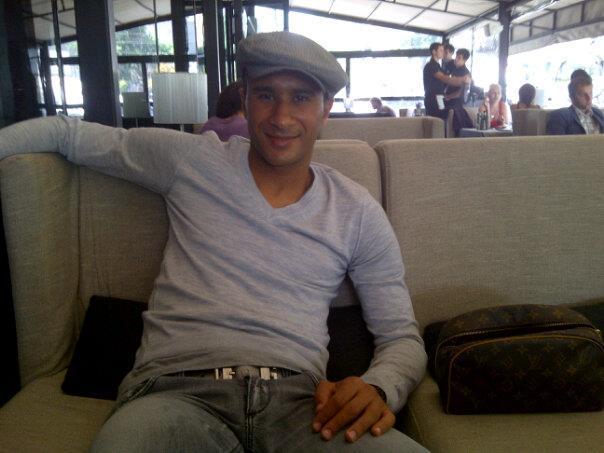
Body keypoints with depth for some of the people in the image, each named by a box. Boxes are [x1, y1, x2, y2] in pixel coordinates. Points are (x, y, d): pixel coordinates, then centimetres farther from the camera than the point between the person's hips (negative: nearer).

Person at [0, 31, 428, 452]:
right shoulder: (190, 160, 7)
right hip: (176, 391, -1)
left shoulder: (359, 213, 8)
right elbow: (70, 132, 20)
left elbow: (403, 337, 9)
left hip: (298, 400, 2)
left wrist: (378, 388, -13)